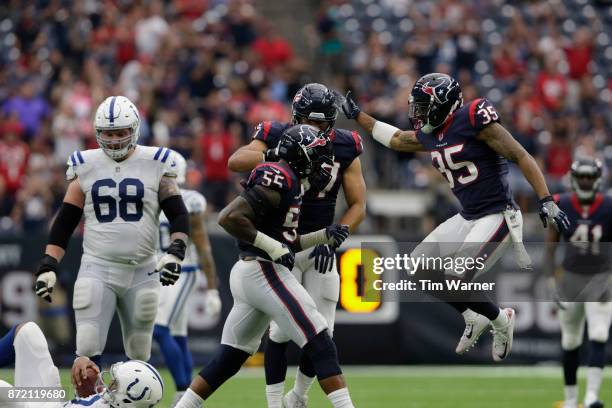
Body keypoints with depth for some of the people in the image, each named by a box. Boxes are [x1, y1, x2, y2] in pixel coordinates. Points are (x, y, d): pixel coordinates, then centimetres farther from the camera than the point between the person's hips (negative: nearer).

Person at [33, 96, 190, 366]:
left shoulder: (154, 165, 1)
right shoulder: (86, 167, 5)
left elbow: (179, 216, 1)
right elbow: (64, 222, 7)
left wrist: (175, 253, -16)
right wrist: (48, 266, -2)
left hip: (142, 272, 0)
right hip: (96, 270, 0)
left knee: (139, 355, 8)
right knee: (88, 353, -11)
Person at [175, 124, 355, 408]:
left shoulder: (289, 182, 17)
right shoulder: (280, 180, -13)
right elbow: (230, 218, -22)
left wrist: (324, 236, 16)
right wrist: (273, 246, -19)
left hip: (247, 273, 10)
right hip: (264, 271, -10)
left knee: (227, 361, 13)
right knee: (320, 345, -8)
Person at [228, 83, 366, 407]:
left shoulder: (344, 148, -5)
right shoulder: (277, 137, -10)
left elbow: (357, 205, -2)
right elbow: (234, 162, -28)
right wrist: (274, 155, -43)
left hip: (320, 246, 2)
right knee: (282, 328, -11)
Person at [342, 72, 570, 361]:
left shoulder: (473, 120, -16)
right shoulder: (430, 135, 8)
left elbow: (521, 157, -16)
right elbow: (396, 139, 30)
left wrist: (546, 202, -22)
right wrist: (357, 116, 33)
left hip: (497, 216, -9)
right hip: (467, 218, 9)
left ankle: (500, 320, 9)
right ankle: (474, 318, 21)